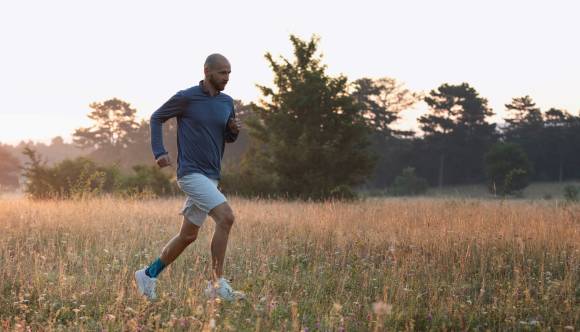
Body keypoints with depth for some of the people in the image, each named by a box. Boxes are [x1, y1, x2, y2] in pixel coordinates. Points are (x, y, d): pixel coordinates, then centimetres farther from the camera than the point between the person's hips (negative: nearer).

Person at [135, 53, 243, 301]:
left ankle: (148, 275, 28)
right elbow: (157, 118, 4)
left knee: (188, 236, 11)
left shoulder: (227, 102, 10)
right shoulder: (186, 98, -7)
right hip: (191, 173, -7)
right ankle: (217, 284, -16)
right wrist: (159, 152, -7)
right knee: (226, 217, -22)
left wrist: (235, 129, -2)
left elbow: (228, 138, 22)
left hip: (210, 177, 7)